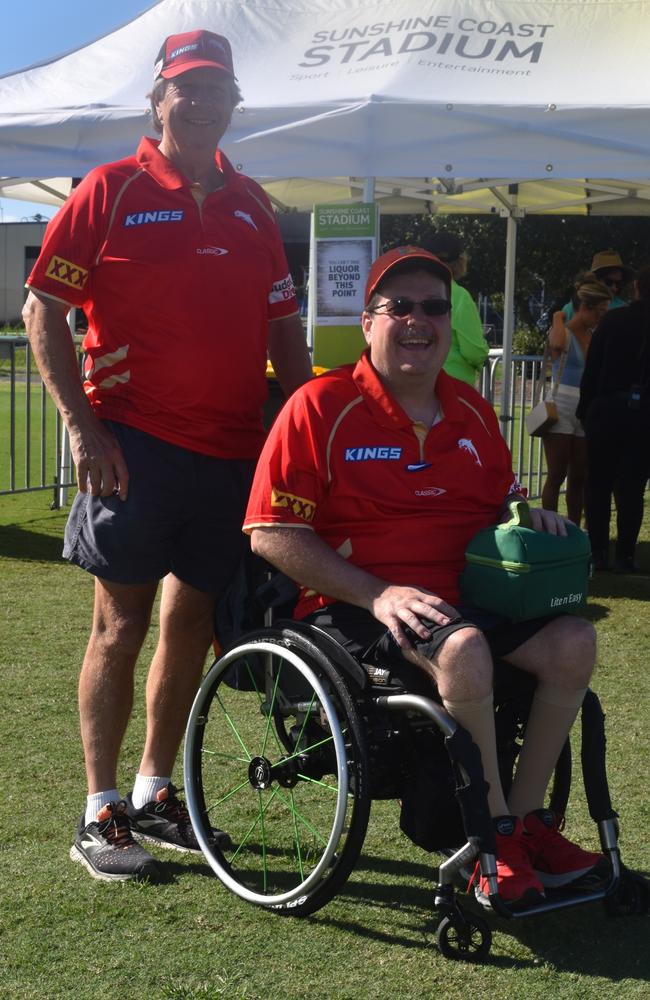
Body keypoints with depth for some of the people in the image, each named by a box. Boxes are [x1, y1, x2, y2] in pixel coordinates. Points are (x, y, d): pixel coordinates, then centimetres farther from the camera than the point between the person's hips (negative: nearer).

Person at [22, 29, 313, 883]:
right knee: (121, 626, -1)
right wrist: (82, 426, -13)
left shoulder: (250, 205, 13)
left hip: (232, 450, 5)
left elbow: (283, 325, 17)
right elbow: (43, 309, -5)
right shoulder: (112, 190, -2)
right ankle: (99, 815, 8)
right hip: (134, 447, -5)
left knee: (191, 625, 11)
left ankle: (155, 793, 25)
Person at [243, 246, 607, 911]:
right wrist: (377, 594, -20)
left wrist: (531, 519, 1)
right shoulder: (321, 407, -7)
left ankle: (527, 816, 0)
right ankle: (497, 833, -14)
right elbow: (271, 534, -12)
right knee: (462, 649, -34)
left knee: (572, 642, -14)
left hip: (466, 596, 7)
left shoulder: (471, 412, 13)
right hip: (353, 606, -6)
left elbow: (498, 506, 27)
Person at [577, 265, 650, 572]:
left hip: (607, 410, 0)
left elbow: (592, 370, -2)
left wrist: (584, 410, 7)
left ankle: (598, 552, 8)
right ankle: (624, 555, 4)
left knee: (599, 483, 9)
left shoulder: (613, 320, -3)